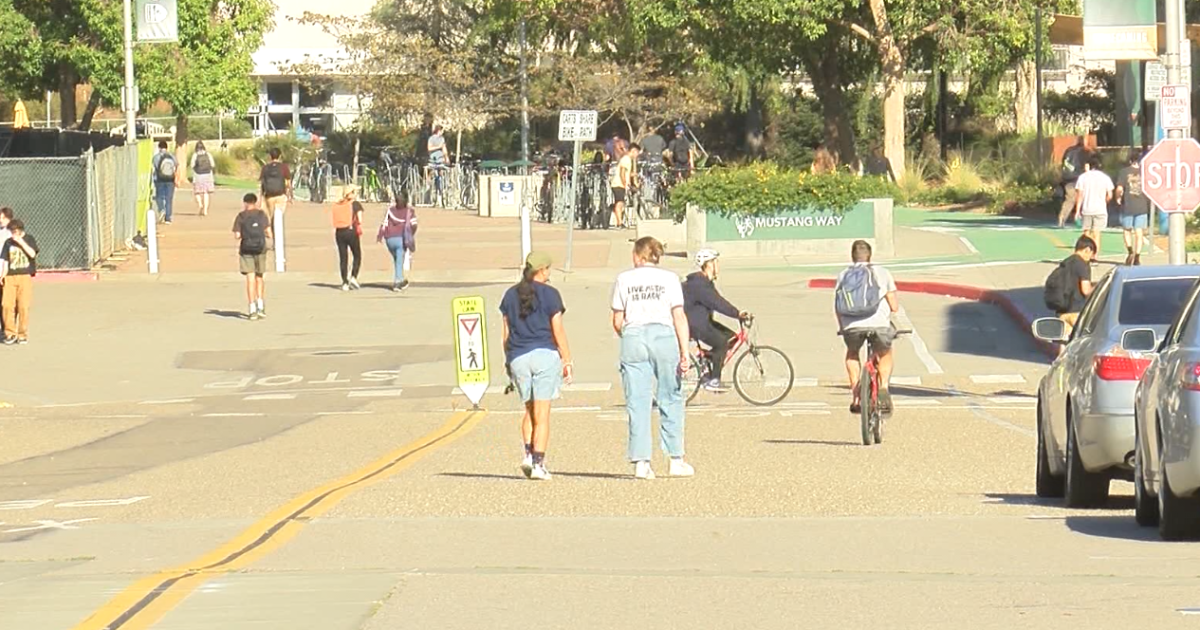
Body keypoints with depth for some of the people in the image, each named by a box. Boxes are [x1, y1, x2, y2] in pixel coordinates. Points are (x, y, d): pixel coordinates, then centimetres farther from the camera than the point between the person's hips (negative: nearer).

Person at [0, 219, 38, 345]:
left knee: (23, 306, -5)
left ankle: (23, 335, 5)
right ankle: (10, 333, 1)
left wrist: (21, 242, -14)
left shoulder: (29, 239, 6)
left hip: (25, 277, -2)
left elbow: (32, 253, -11)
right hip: (10, 277, 2)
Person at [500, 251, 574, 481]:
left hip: (518, 357, 4)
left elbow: (506, 333, 10)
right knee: (542, 413, -1)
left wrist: (508, 360, 18)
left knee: (530, 410, 19)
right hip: (545, 354, -4)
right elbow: (558, 330, -6)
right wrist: (567, 360, -1)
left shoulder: (511, 295, 8)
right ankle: (538, 464, -5)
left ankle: (528, 454, 2)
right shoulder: (549, 294, -5)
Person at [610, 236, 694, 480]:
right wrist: (685, 353, -3)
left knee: (637, 403, 2)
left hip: (633, 338, 1)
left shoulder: (624, 280, 6)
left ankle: (640, 462, -3)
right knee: (671, 399, 9)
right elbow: (679, 318, -2)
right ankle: (676, 460, 8)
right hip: (664, 336, -1)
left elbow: (617, 321, 6)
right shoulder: (669, 279, 4)